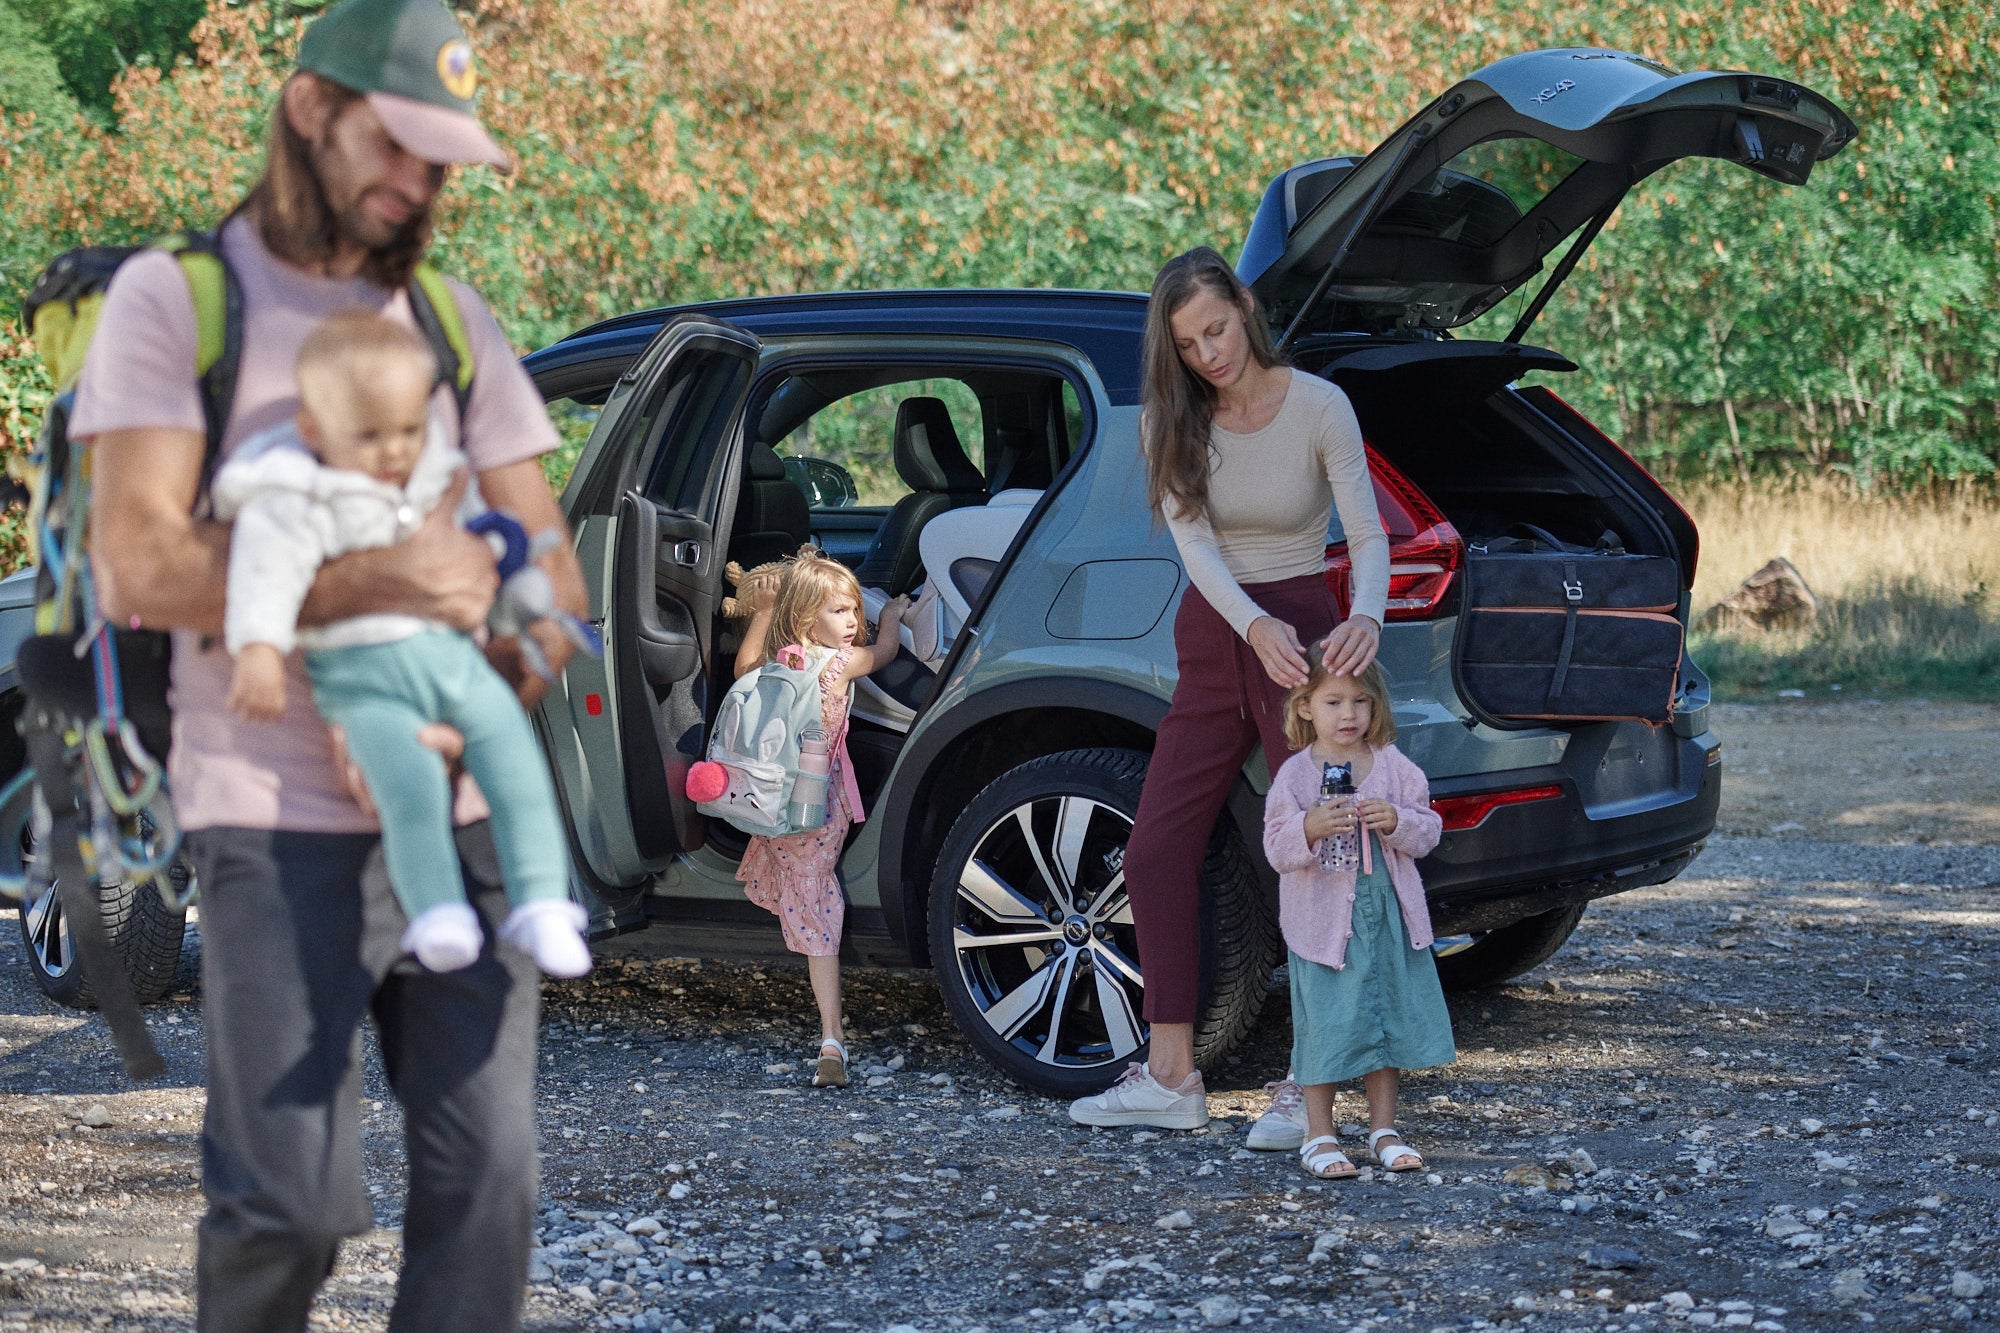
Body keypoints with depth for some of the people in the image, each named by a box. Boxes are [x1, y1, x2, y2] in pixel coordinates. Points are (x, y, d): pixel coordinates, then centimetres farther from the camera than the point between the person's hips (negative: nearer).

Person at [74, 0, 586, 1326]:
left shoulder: (452, 319, 16)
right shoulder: (174, 298, 0)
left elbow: (555, 571, 12)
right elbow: (137, 568, -11)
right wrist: (382, 582, -15)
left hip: (458, 814, 5)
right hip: (280, 825, -5)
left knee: (486, 1178, -1)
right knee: (291, 1202, -7)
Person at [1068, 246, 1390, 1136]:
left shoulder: (1318, 407, -11)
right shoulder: (1174, 422, -2)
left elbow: (1367, 534, -14)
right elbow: (1196, 544, -13)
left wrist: (1366, 616, -36)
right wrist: (1257, 627, -32)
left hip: (1305, 635, -4)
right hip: (1211, 638, 4)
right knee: (1156, 852, 1)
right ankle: (1172, 1078, 6)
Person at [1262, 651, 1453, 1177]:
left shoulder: (1394, 766, 3)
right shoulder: (1294, 776, -5)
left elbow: (1428, 830, 3)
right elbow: (1277, 851, -8)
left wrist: (1397, 822, -17)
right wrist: (1310, 829, -27)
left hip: (1388, 915, 3)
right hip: (1323, 918, -3)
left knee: (1388, 1016, 9)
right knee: (1325, 1022, -3)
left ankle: (1383, 1128, 21)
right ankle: (1319, 1136, 7)